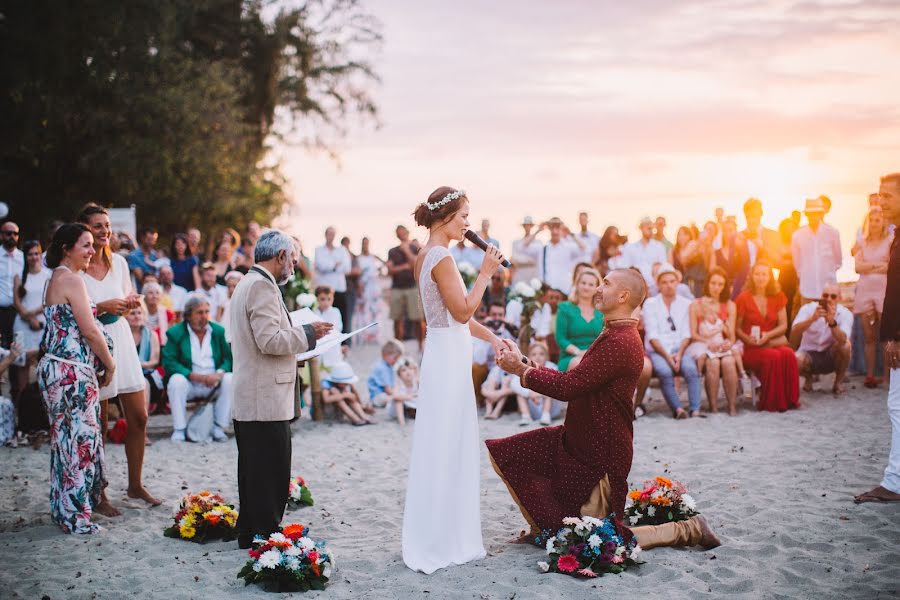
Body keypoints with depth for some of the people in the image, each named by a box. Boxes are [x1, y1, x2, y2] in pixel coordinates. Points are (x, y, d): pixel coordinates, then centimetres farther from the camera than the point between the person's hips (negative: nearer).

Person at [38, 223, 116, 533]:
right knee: (80, 441, -4)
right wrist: (110, 365, -4)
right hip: (73, 372, -10)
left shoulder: (56, 279, 16)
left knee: (66, 440, 15)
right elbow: (90, 331, -16)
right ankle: (77, 517, 3)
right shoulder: (72, 280, -14)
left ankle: (64, 510, 22)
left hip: (56, 368, 10)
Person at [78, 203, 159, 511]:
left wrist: (131, 303, -2)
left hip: (121, 341, 6)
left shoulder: (119, 262, 7)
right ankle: (98, 495, 12)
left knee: (139, 418, 7)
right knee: (98, 424, 1)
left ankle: (135, 485, 22)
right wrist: (101, 308, -20)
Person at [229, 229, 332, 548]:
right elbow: (270, 340, -23)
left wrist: (299, 339, 21)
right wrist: (308, 333, -12)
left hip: (247, 400, 11)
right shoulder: (263, 286, -15)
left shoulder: (247, 283, 18)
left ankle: (250, 534, 22)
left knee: (254, 471, 15)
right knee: (271, 474, -5)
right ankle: (267, 535, -1)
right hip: (267, 400, -11)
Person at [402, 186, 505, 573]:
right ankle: (438, 541, 5)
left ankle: (448, 535, 24)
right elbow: (462, 312, -20)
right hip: (448, 357, -10)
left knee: (450, 446, 15)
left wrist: (491, 336, 14)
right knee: (445, 446, -3)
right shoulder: (441, 258, -17)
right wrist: (485, 272, -15)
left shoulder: (427, 256, 13)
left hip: (447, 355, 10)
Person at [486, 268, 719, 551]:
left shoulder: (620, 342, -25)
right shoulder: (615, 335, 10)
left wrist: (520, 369, -16)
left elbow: (567, 387, -28)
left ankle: (686, 530, 12)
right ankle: (546, 528, 16)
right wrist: (523, 365, 6)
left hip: (600, 454, -10)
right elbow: (572, 380, 10)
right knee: (504, 454, 3)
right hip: (577, 440, 10)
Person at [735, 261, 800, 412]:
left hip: (772, 343, 3)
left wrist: (767, 335, -10)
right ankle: (771, 403, -25)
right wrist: (748, 339, -17)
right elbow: (736, 328, 2)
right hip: (751, 349, -3)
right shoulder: (744, 298, 1)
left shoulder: (778, 297, 11)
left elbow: (783, 325, 8)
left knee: (788, 354, -30)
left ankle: (789, 399, -22)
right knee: (773, 356, -33)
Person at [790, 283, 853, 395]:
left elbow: (842, 340, -32)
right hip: (809, 353, 0)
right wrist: (812, 318, -44)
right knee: (796, 360, -34)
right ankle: (808, 377, 5)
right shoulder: (808, 309, -13)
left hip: (832, 356, 0)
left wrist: (832, 322, -49)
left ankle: (838, 382, -5)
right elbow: (794, 333, -29)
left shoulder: (845, 314, -13)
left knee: (845, 345, -31)